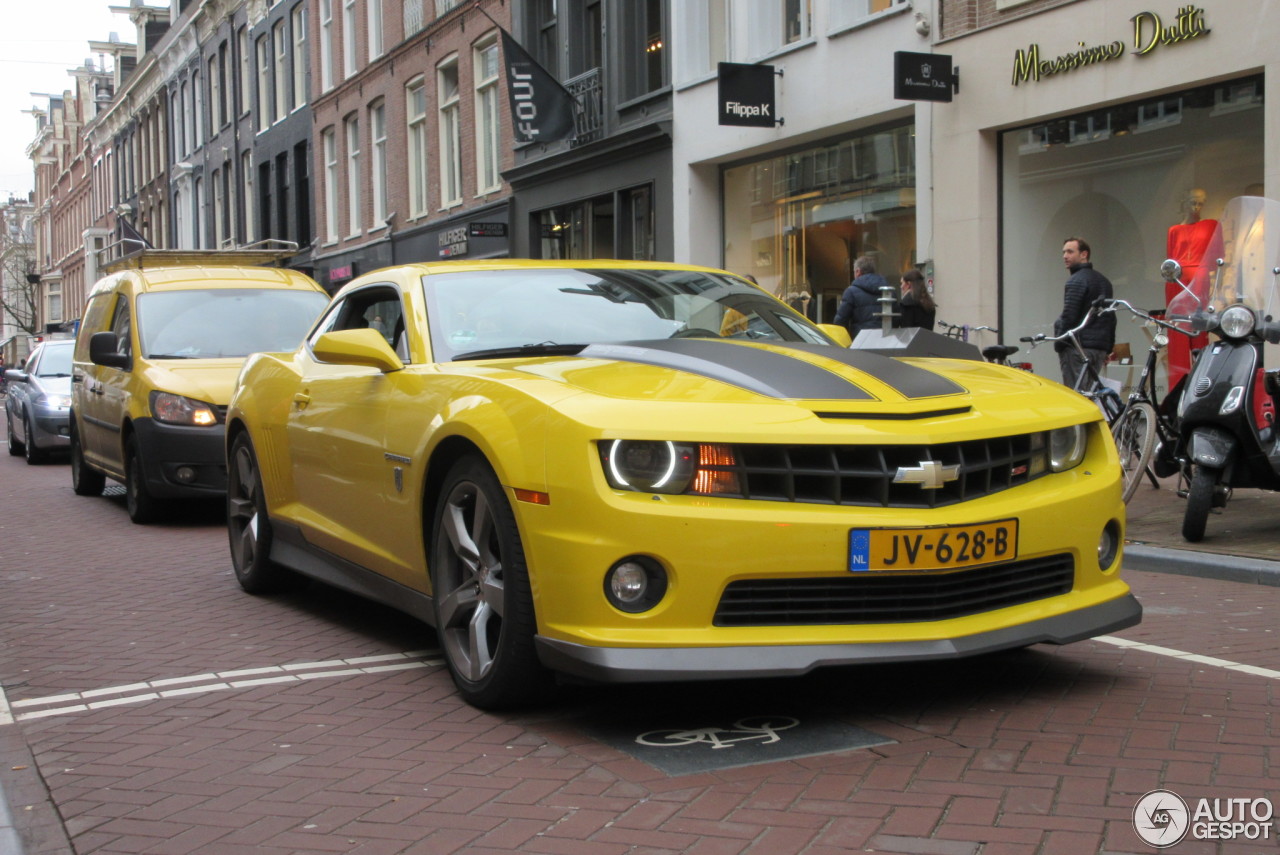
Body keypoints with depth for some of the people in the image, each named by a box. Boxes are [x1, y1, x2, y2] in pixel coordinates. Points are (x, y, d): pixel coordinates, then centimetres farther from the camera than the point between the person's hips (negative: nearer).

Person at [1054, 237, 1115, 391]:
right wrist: (1108, 349, 24)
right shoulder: (1104, 281, 19)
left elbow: (1069, 316, -16)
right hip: (1100, 348, 9)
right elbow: (1111, 318, 22)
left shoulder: (1076, 281, -9)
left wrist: (1058, 345, -8)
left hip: (1078, 347, -9)